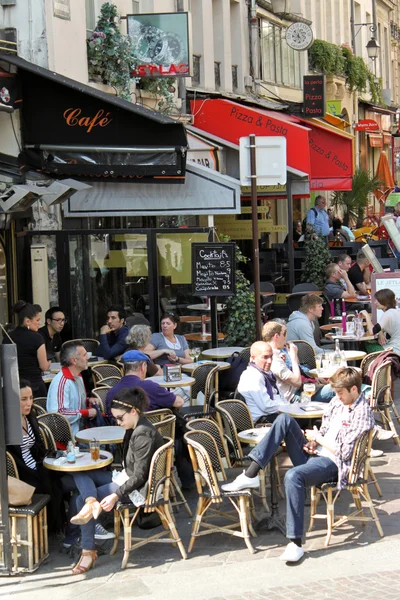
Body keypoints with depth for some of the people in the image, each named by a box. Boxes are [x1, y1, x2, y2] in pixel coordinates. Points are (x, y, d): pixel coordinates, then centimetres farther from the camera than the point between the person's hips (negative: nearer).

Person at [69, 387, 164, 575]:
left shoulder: (143, 434, -23)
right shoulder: (134, 428, 7)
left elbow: (139, 476, -25)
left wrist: (115, 496, -28)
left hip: (139, 489, -11)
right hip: (129, 477, 11)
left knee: (81, 498, -12)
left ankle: (89, 551, -6)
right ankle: (91, 501, -22)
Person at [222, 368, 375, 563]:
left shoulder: (362, 414, -14)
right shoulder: (337, 402, 12)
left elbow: (345, 453, -18)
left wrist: (318, 438, -8)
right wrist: (313, 442, 2)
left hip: (332, 463, -9)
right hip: (314, 453, 9)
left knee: (293, 476, -37)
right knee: (284, 419, -11)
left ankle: (295, 543, -32)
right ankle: (250, 474, -19)